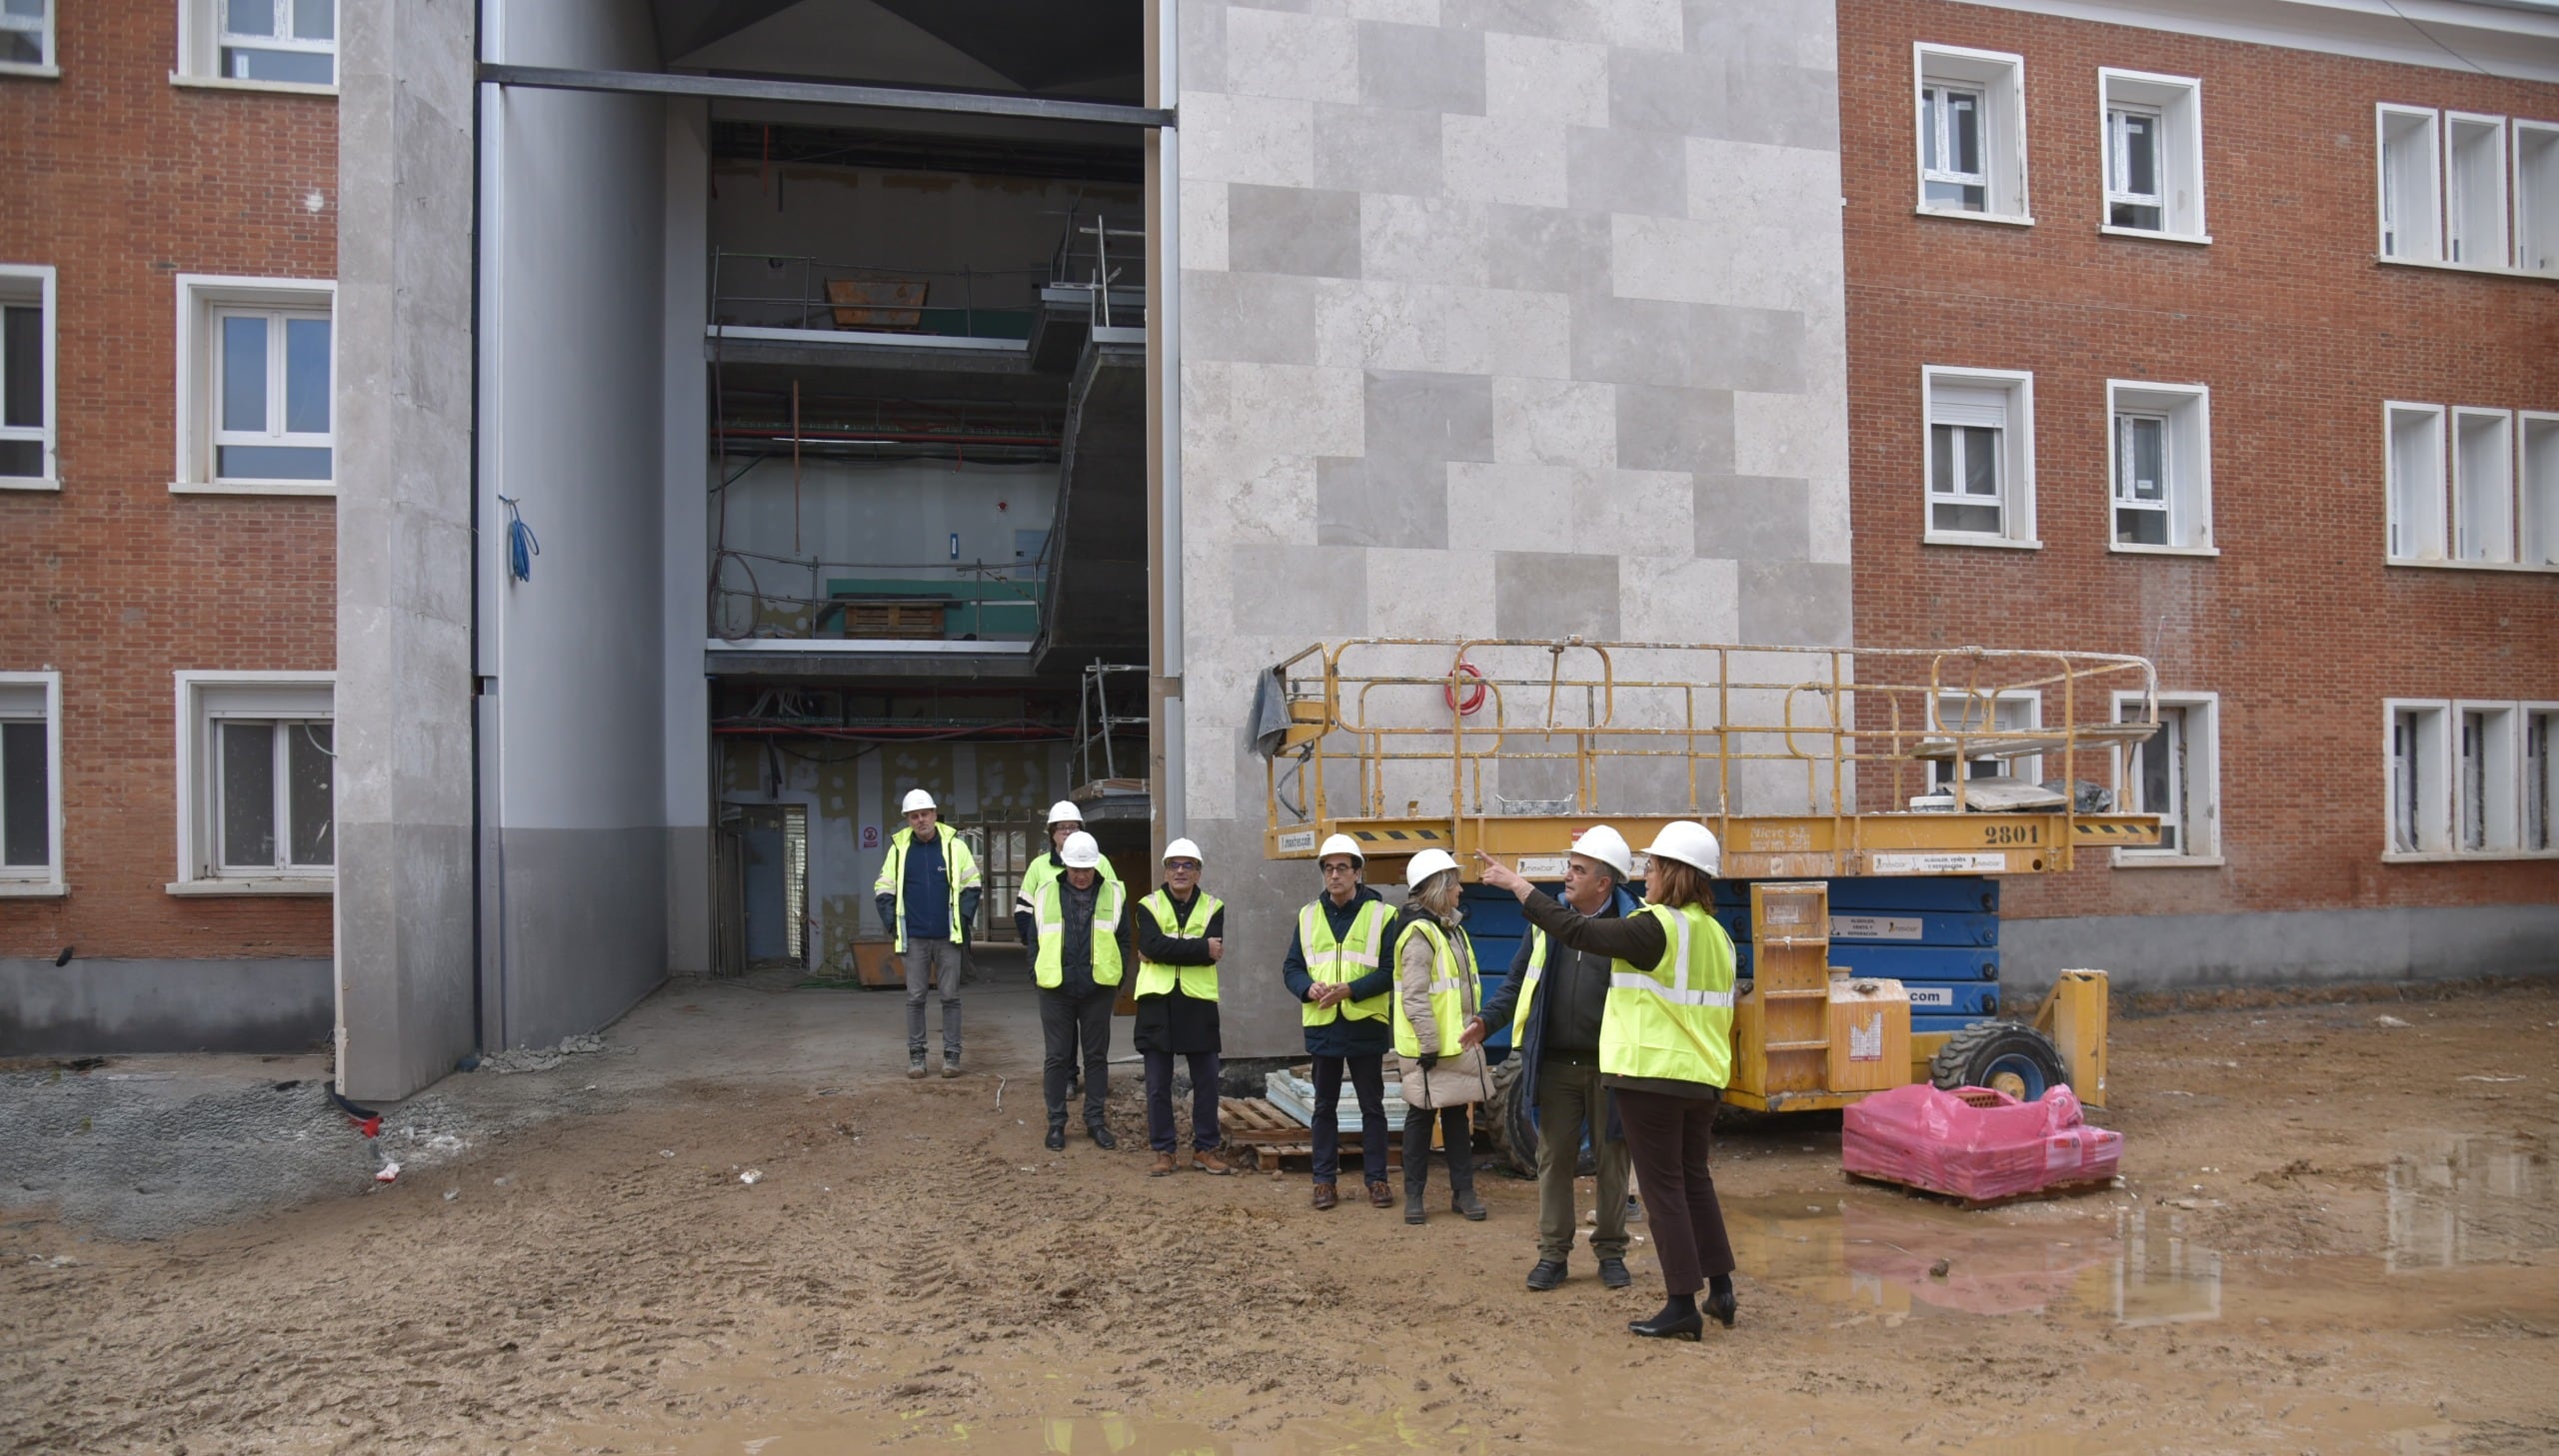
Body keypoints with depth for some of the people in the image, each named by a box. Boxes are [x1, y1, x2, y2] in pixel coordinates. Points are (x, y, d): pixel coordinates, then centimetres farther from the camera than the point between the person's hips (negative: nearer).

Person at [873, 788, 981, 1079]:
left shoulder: (954, 844, 0)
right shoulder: (899, 847, 4)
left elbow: (971, 885, 4)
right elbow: (884, 889, 10)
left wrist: (963, 919, -3)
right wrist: (892, 924, 1)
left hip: (948, 937, -1)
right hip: (914, 938, 1)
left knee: (950, 997, 4)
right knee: (915, 998, 5)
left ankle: (951, 1055, 10)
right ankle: (915, 1055, 13)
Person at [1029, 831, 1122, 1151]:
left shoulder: (1113, 895, 3)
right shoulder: (1047, 894, 3)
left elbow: (1122, 940, 6)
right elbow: (1034, 938, 8)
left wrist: (1118, 980, -1)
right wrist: (1036, 975, -1)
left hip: (1098, 989, 0)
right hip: (1056, 989, 0)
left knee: (1097, 1055, 8)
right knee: (1056, 1057, 5)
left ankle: (1095, 1120, 18)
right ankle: (1056, 1122, 14)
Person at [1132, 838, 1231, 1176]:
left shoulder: (1213, 907, 5)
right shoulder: (1149, 905, 3)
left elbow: (1212, 952, -12)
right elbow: (1151, 945, -16)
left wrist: (1167, 950, -15)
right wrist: (1200, 948, -17)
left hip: (1198, 1002, 1)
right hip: (1157, 1002, -1)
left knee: (1206, 1080, 6)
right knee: (1158, 1083, 5)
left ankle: (1205, 1149, 18)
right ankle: (1163, 1150, 15)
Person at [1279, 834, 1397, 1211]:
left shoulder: (1380, 914, -3)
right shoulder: (1308, 916, 8)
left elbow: (1390, 972, -8)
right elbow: (1291, 967, 8)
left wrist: (1350, 990, -20)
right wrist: (1309, 988, -13)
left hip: (1366, 1025, -3)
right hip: (1322, 1025, 3)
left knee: (1372, 1105, 6)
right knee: (1325, 1106, 10)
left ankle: (1377, 1179, 16)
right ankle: (1325, 1179, 18)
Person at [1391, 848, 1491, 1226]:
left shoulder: (1451, 929, 14)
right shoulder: (1419, 933, -16)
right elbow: (1414, 996, -20)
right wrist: (1429, 1044, -22)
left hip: (1459, 1043, 9)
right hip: (1430, 1047, -9)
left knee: (1458, 1115, 12)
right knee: (1421, 1117, 1)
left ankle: (1463, 1190, 19)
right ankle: (1414, 1195, 11)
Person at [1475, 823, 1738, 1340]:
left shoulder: (1657, 928, -17)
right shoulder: (1716, 935, 8)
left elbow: (1574, 930, -17)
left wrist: (1515, 883, -11)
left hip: (1651, 1075, -7)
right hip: (1702, 1078, 7)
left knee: (1663, 1186, -1)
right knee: (1695, 1181, 18)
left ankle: (1682, 1305, 2)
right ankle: (1720, 1289, 21)